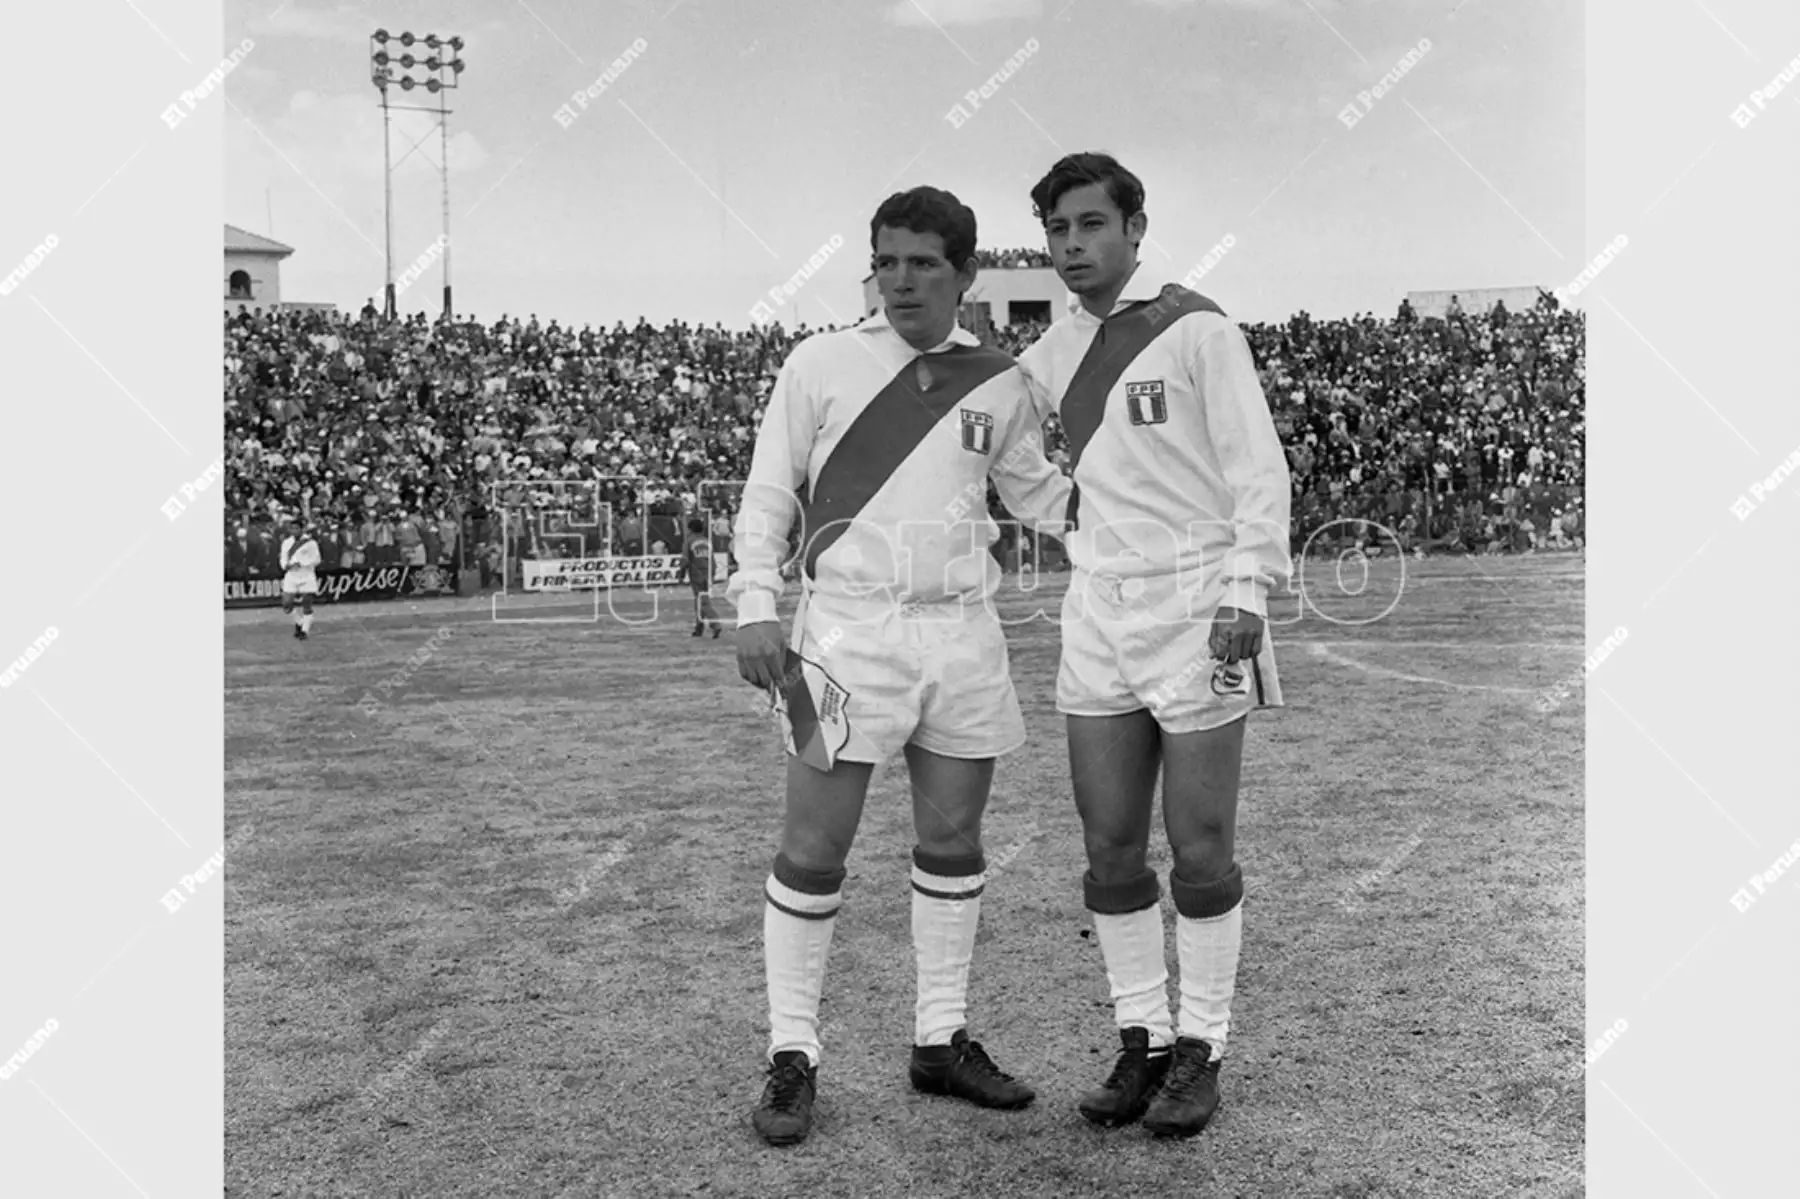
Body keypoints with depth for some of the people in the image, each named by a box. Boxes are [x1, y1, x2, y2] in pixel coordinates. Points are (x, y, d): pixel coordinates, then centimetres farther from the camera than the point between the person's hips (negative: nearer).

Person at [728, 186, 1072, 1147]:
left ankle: (941, 1039, 26)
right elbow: (767, 493, 1)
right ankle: (792, 1056, 14)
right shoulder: (821, 363, 1)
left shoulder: (997, 384, 9)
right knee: (814, 850, -1)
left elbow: (1039, 494, 18)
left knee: (953, 839, 11)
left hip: (964, 635, 4)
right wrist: (755, 609, -8)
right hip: (849, 633, -3)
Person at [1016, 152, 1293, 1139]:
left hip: (1196, 605, -5)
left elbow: (1258, 468, -7)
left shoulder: (1197, 331, -5)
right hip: (1099, 613, 5)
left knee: (1200, 853, 1)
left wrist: (1246, 592, -16)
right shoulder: (1055, 350, 11)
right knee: (1111, 853, 6)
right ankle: (1141, 1040, 21)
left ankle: (1200, 1050, 17)